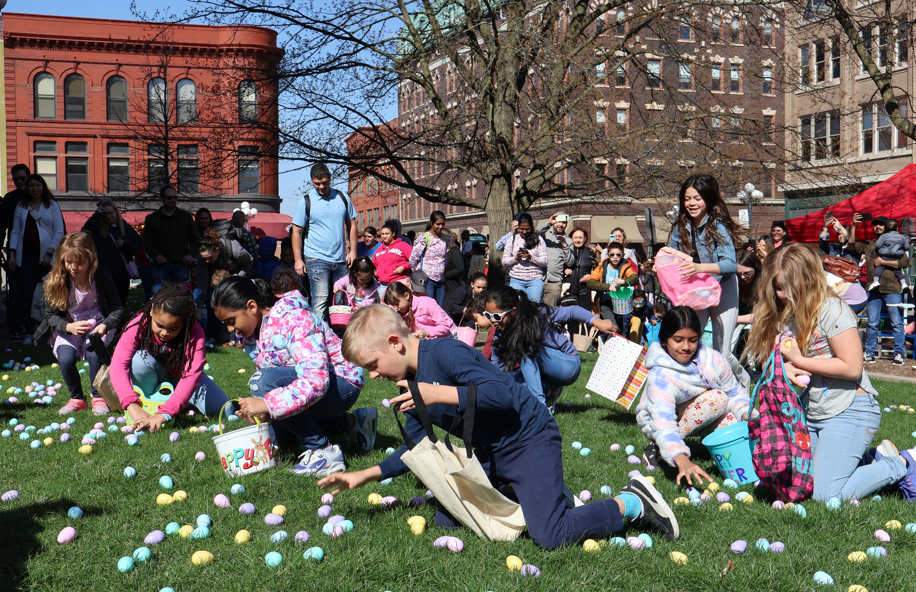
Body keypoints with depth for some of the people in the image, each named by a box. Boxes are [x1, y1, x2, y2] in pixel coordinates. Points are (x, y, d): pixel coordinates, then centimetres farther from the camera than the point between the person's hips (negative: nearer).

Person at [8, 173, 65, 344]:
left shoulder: (52, 205, 6)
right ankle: (29, 333, 2)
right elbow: (15, 231, 12)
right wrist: (12, 253, 1)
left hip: (46, 256, -2)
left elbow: (59, 232, 1)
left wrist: (50, 253, -8)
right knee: (26, 295, -2)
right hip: (26, 256, 2)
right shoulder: (21, 206, 12)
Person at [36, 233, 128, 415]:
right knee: (66, 359, -25)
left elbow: (119, 309, -9)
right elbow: (51, 315, -7)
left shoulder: (101, 277, -15)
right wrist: (68, 326, -28)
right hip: (67, 327, 1)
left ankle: (99, 398, -5)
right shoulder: (57, 281, -12)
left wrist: (105, 325, -29)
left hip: (97, 324, -1)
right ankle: (77, 399, 3)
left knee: (93, 353, -30)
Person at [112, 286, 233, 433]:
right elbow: (118, 365, -36)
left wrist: (164, 414, -56)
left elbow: (191, 375, -43)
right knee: (139, 360, -35)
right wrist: (132, 405, -53)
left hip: (181, 375, 1)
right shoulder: (139, 326, -29)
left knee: (225, 412, -16)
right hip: (154, 376, -1)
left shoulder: (194, 332, -32)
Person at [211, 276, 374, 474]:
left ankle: (322, 450, -19)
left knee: (264, 381, -29)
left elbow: (316, 380, -37)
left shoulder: (295, 321, -26)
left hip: (342, 384, -10)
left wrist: (266, 404, -40)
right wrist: (255, 409, -14)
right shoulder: (254, 332, 3)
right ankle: (349, 422, 17)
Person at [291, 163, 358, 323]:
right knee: (320, 301, -12)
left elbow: (351, 225, 15)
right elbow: (296, 231, 1)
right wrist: (298, 260, -5)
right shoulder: (306, 202, -1)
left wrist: (353, 251, 6)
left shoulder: (342, 198, 8)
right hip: (316, 259, -4)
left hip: (340, 260, 4)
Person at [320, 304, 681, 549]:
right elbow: (417, 450, 14)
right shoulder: (410, 384, 7)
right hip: (486, 452, 10)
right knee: (446, 520, 6)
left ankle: (633, 503, 1)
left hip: (528, 438, -9)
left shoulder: (442, 352, -21)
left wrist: (438, 394, -31)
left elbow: (500, 394, -29)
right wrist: (366, 475, 7)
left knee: (549, 536, -21)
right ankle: (526, 492, 19)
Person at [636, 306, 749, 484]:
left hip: (697, 414, 5)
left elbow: (735, 392, -6)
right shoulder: (659, 377, -33)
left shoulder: (712, 359, -18)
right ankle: (658, 447, -20)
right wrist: (682, 461, -59)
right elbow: (663, 424, -43)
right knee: (717, 398, -28)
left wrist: (747, 415, -27)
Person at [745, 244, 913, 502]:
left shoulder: (831, 310, -15)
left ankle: (900, 466, 5)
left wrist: (799, 360, -14)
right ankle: (875, 461, 18)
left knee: (827, 495, -15)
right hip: (810, 413, 8)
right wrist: (784, 368, -13)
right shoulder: (784, 313, 7)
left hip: (849, 412, -8)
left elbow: (852, 367, -20)